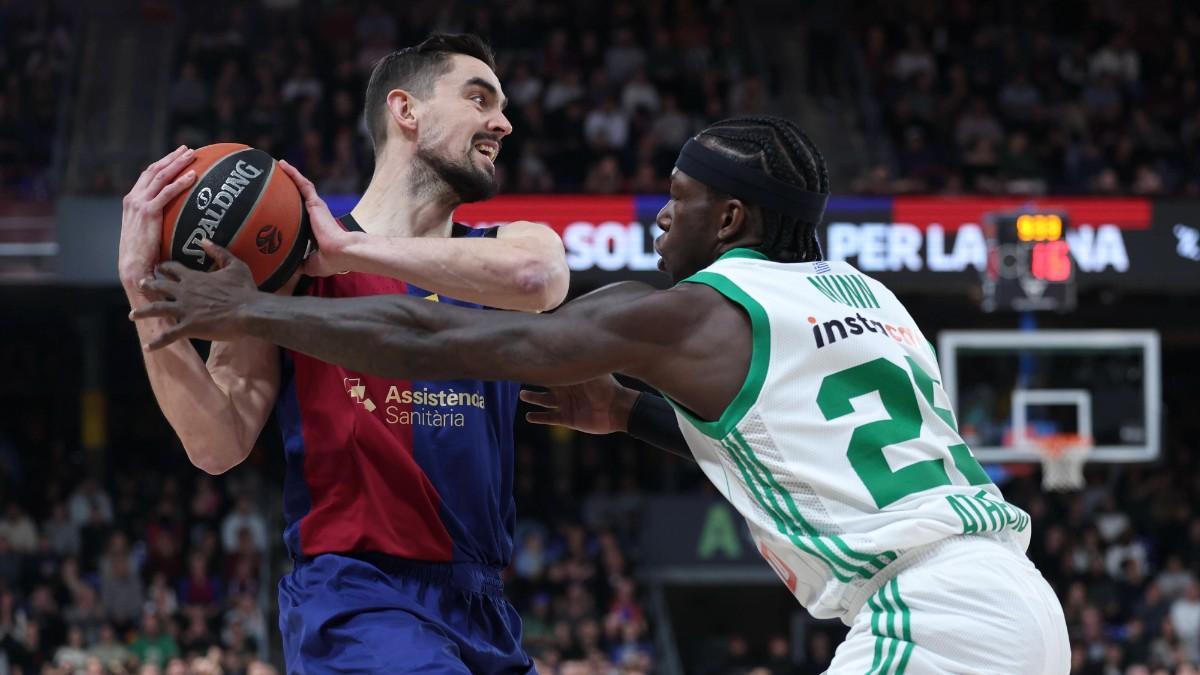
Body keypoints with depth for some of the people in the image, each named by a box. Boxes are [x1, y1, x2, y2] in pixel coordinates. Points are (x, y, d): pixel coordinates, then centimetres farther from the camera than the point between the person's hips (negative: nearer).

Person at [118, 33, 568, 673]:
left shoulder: (508, 244, 11)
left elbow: (536, 276, -16)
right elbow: (219, 445, -5)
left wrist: (350, 249, -15)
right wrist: (143, 286, -15)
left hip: (481, 607, 5)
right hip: (358, 598, -5)